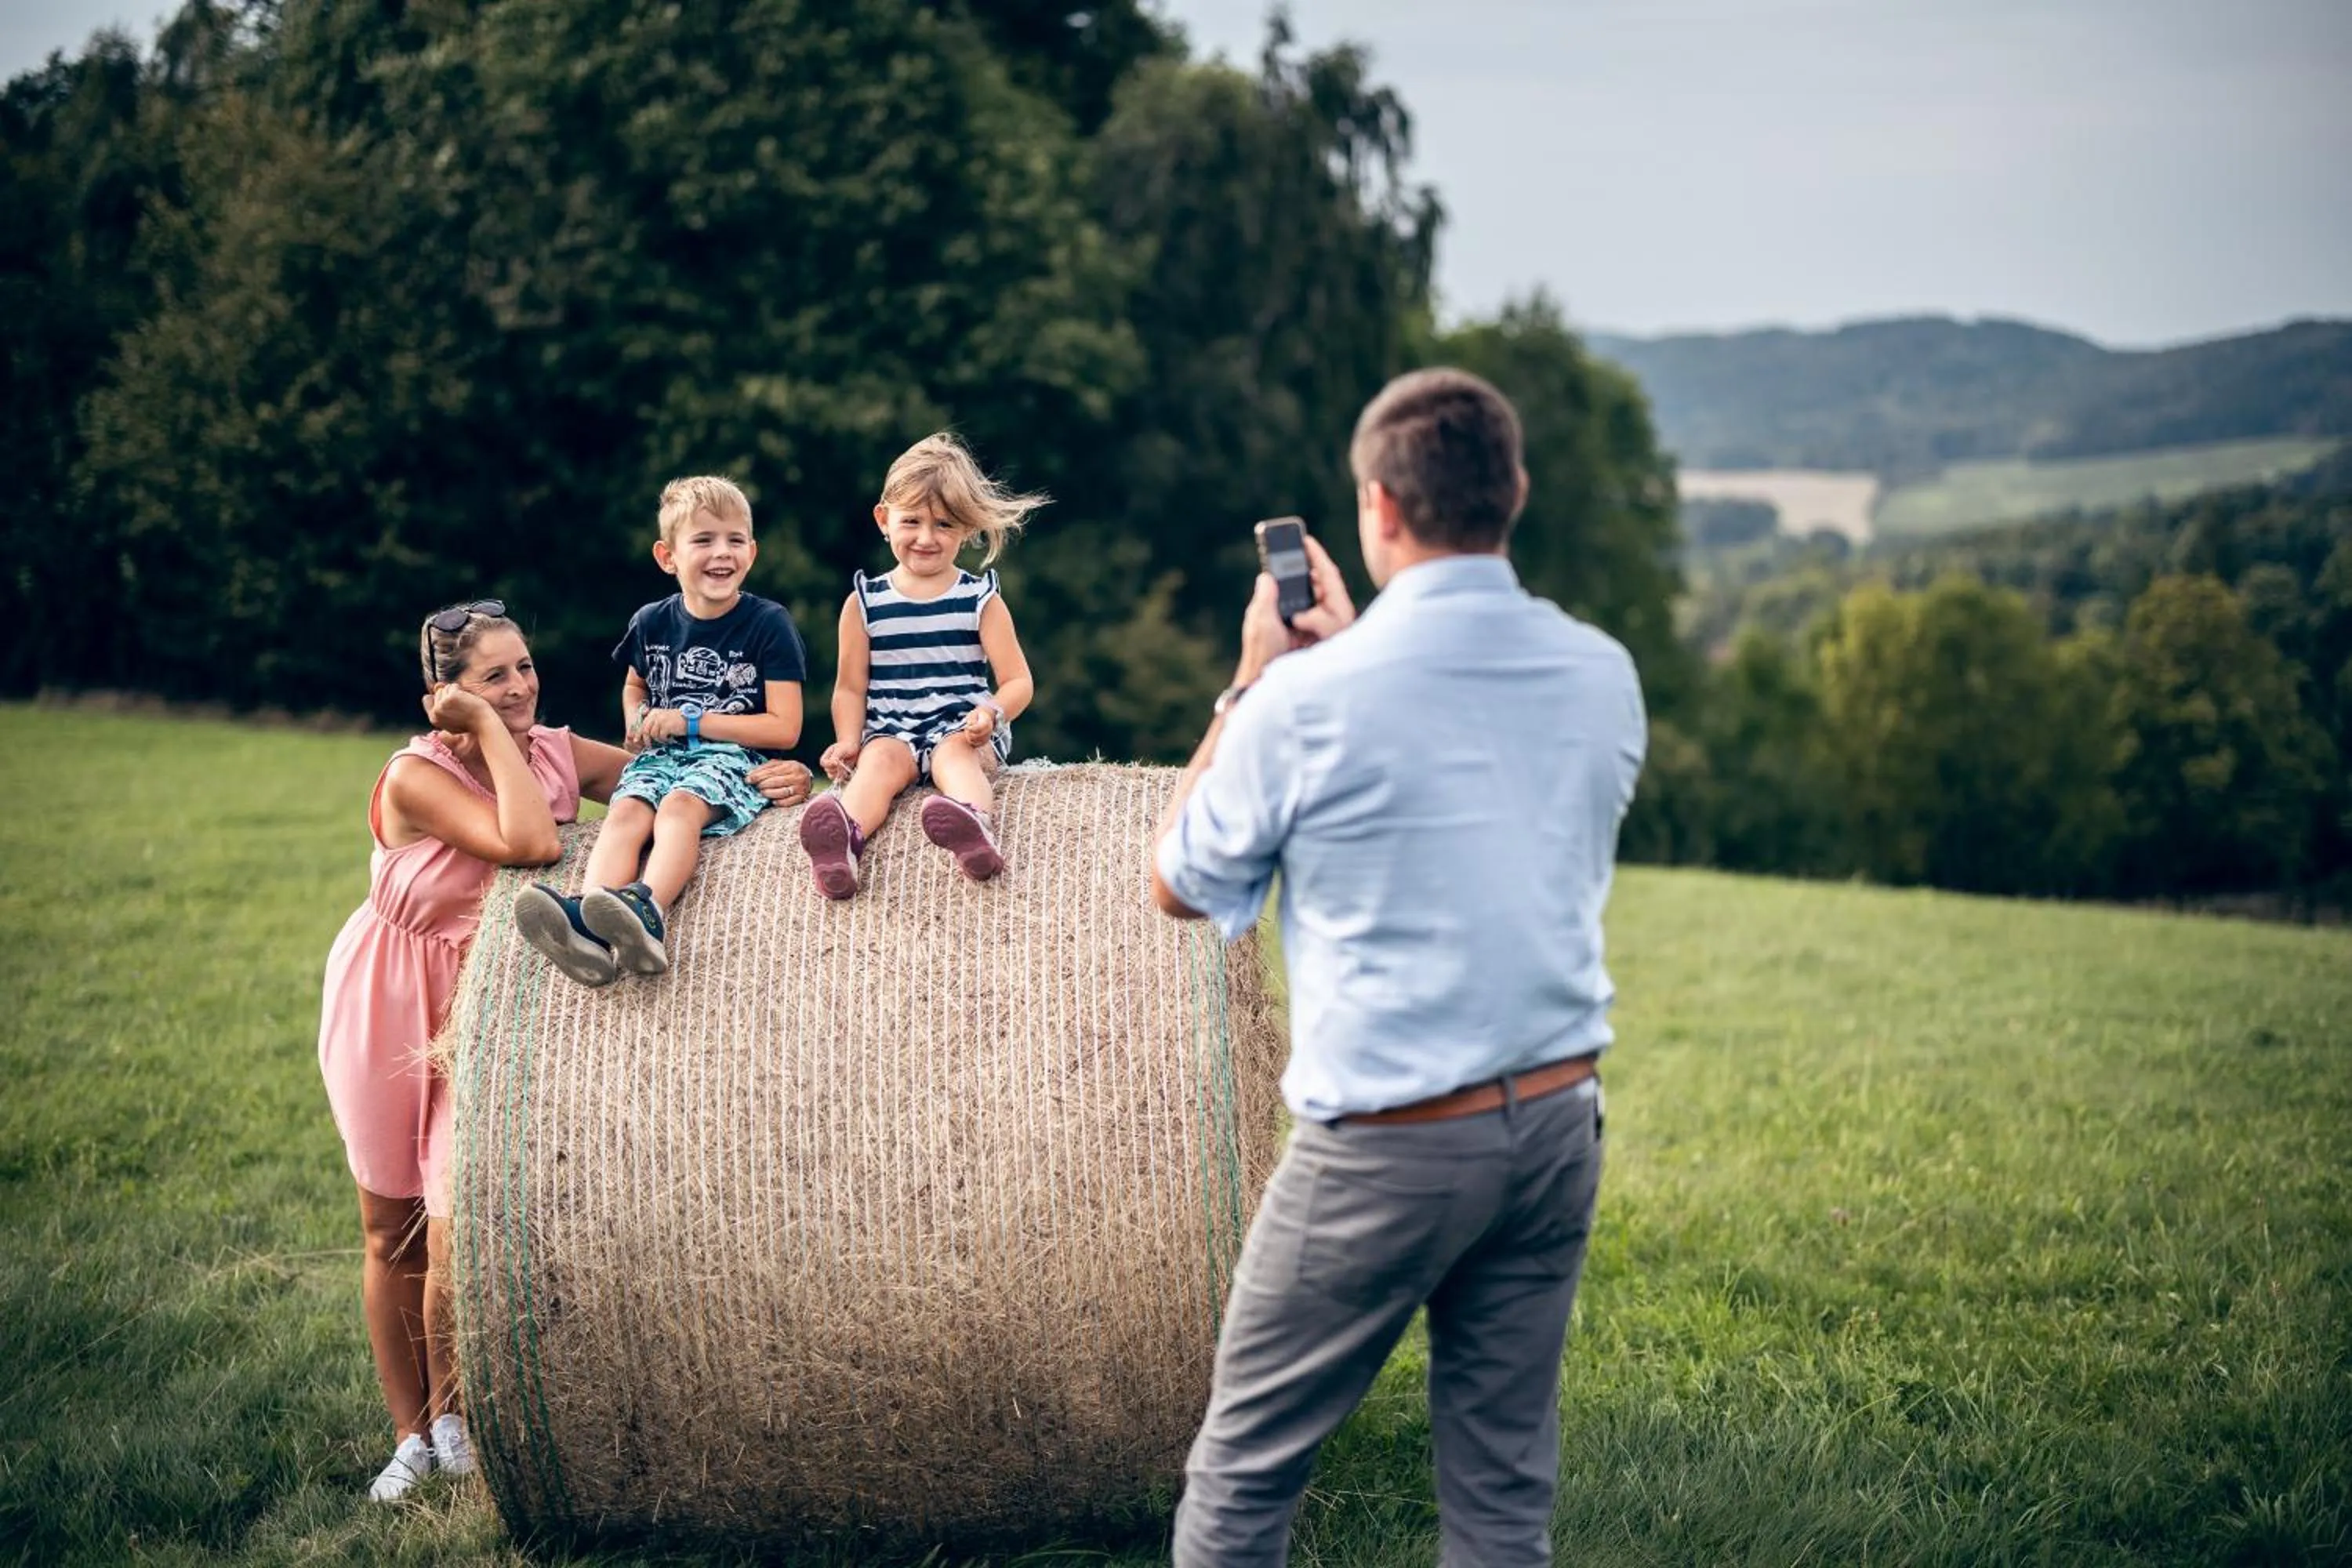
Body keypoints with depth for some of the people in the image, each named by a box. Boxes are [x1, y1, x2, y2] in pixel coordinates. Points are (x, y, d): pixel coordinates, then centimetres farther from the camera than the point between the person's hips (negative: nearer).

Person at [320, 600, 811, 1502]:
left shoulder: (557, 754, -8)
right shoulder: (414, 778, -23)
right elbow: (528, 843, -37)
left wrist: (769, 777, -17)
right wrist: (490, 729, -29)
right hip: (390, 1010, -2)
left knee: (456, 1231, -10)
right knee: (393, 1229, 9)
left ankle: (451, 1416, 15)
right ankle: (411, 1437, 25)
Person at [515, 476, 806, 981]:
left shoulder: (768, 623, -1)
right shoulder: (651, 623, 12)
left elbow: (784, 729, -6)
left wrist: (690, 722, -9)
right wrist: (638, 721, 9)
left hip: (733, 757, -4)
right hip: (660, 755, 4)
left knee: (678, 807, -35)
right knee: (625, 812, -29)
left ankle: (648, 910, -63)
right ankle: (587, 922, -56)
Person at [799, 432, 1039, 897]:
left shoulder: (981, 599, 7)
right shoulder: (864, 603, 10)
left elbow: (1018, 681, 3)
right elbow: (851, 686, 11)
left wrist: (992, 713, -19)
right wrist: (848, 741, -8)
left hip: (963, 730, -1)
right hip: (891, 730, 1)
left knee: (954, 753, -34)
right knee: (880, 759, -32)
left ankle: (975, 824, -66)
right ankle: (842, 839, -62)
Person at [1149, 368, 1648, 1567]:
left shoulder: (1312, 700, -15)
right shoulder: (1604, 677, 2)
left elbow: (1181, 886, 1)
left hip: (1390, 1144, -5)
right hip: (1558, 1122, 6)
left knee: (1245, 1465, 9)